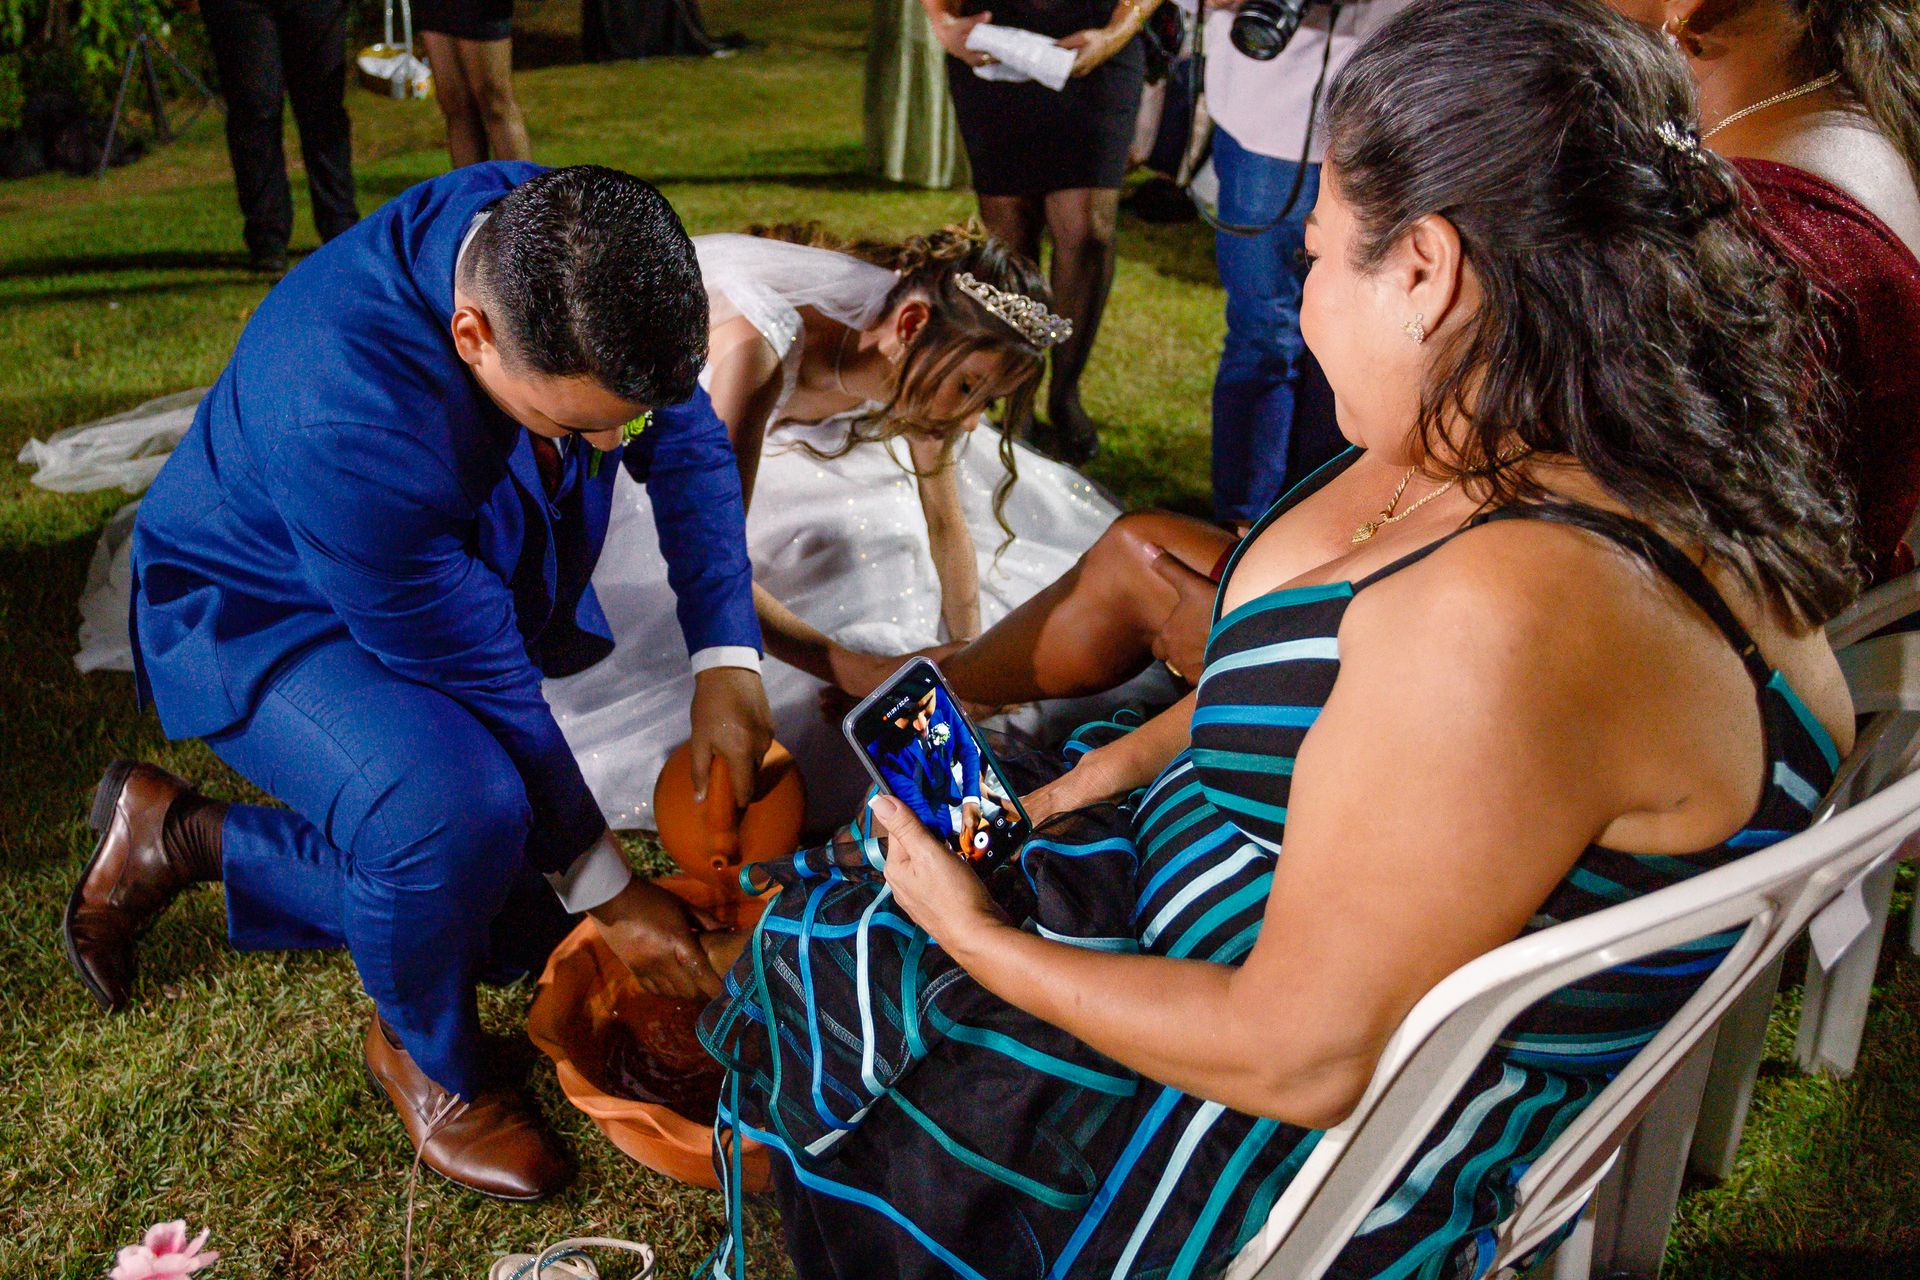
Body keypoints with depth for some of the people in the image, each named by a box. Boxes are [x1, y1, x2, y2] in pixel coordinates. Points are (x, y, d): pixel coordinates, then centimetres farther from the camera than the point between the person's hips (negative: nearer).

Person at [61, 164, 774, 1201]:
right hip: (260, 612, -7)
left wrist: (726, 660, -20)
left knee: (522, 922, 5)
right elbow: (481, 684, -32)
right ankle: (425, 1053, -3)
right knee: (454, 810, -38)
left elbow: (687, 442, -9)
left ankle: (179, 838, 20)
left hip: (461, 582, 7)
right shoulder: (348, 423, -42)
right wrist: (605, 892, -20)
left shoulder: (563, 248, -24)